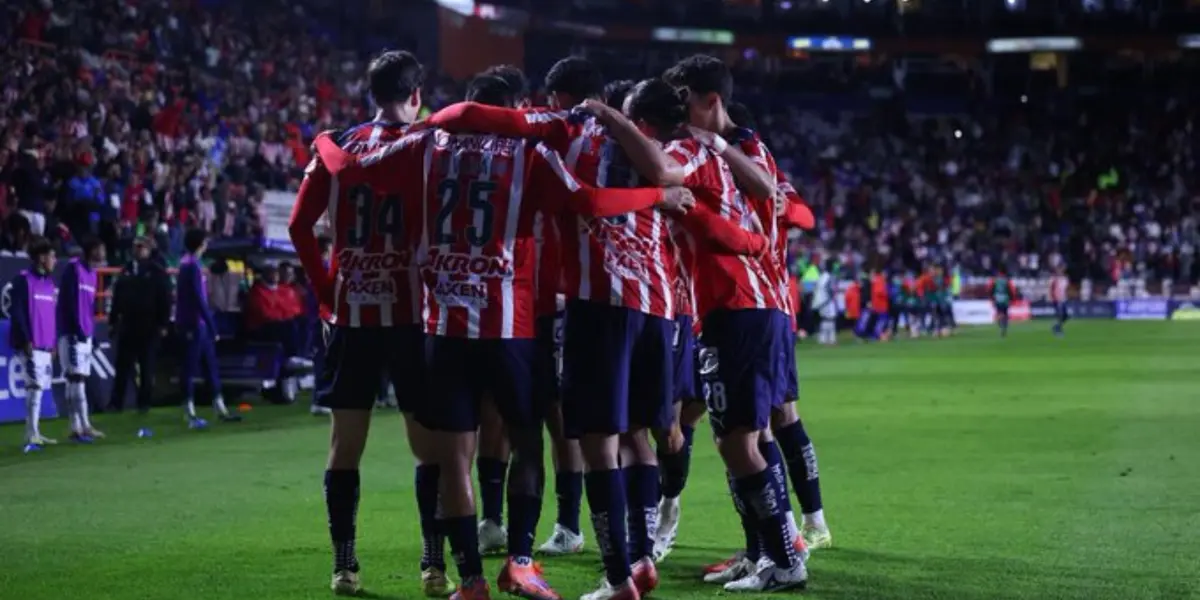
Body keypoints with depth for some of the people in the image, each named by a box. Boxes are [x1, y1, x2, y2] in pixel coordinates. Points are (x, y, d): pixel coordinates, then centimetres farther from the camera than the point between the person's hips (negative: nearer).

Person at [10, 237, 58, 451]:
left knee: (40, 386, 8)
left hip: (46, 345, 7)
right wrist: (26, 340, -16)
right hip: (30, 344, -7)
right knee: (36, 385, -12)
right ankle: (32, 436, -13)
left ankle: (34, 434, 13)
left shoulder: (50, 283, 15)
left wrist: (54, 342, 16)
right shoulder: (23, 280, -8)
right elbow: (17, 312, -12)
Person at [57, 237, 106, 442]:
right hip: (72, 334, -8)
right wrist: (78, 331, -15)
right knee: (77, 379, -10)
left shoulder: (92, 273, 16)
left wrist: (90, 332, 12)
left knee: (77, 381, 7)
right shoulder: (74, 269, -10)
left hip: (85, 335, 8)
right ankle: (84, 427, -14)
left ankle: (76, 428, 6)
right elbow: (70, 303, -14)